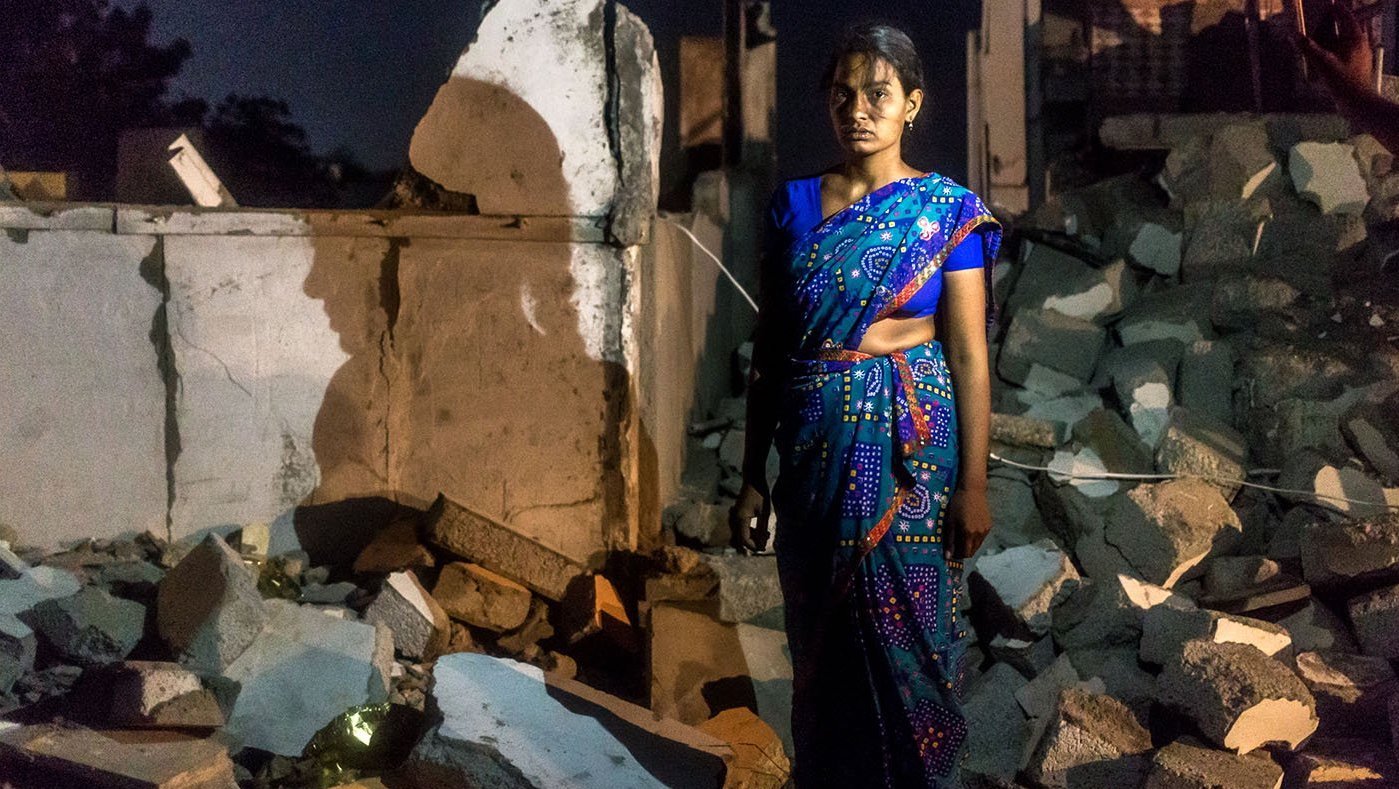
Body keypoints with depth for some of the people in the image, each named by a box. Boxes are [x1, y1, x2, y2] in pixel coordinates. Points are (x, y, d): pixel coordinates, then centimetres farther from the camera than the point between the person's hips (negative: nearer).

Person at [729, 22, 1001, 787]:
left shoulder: (947, 211, -2)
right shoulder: (793, 205, 5)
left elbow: (969, 353, -4)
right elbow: (768, 347, 6)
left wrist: (973, 483, -9)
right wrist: (753, 474, 4)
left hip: (911, 445, -2)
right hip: (815, 451, 2)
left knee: (907, 637, 3)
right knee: (823, 635, 10)